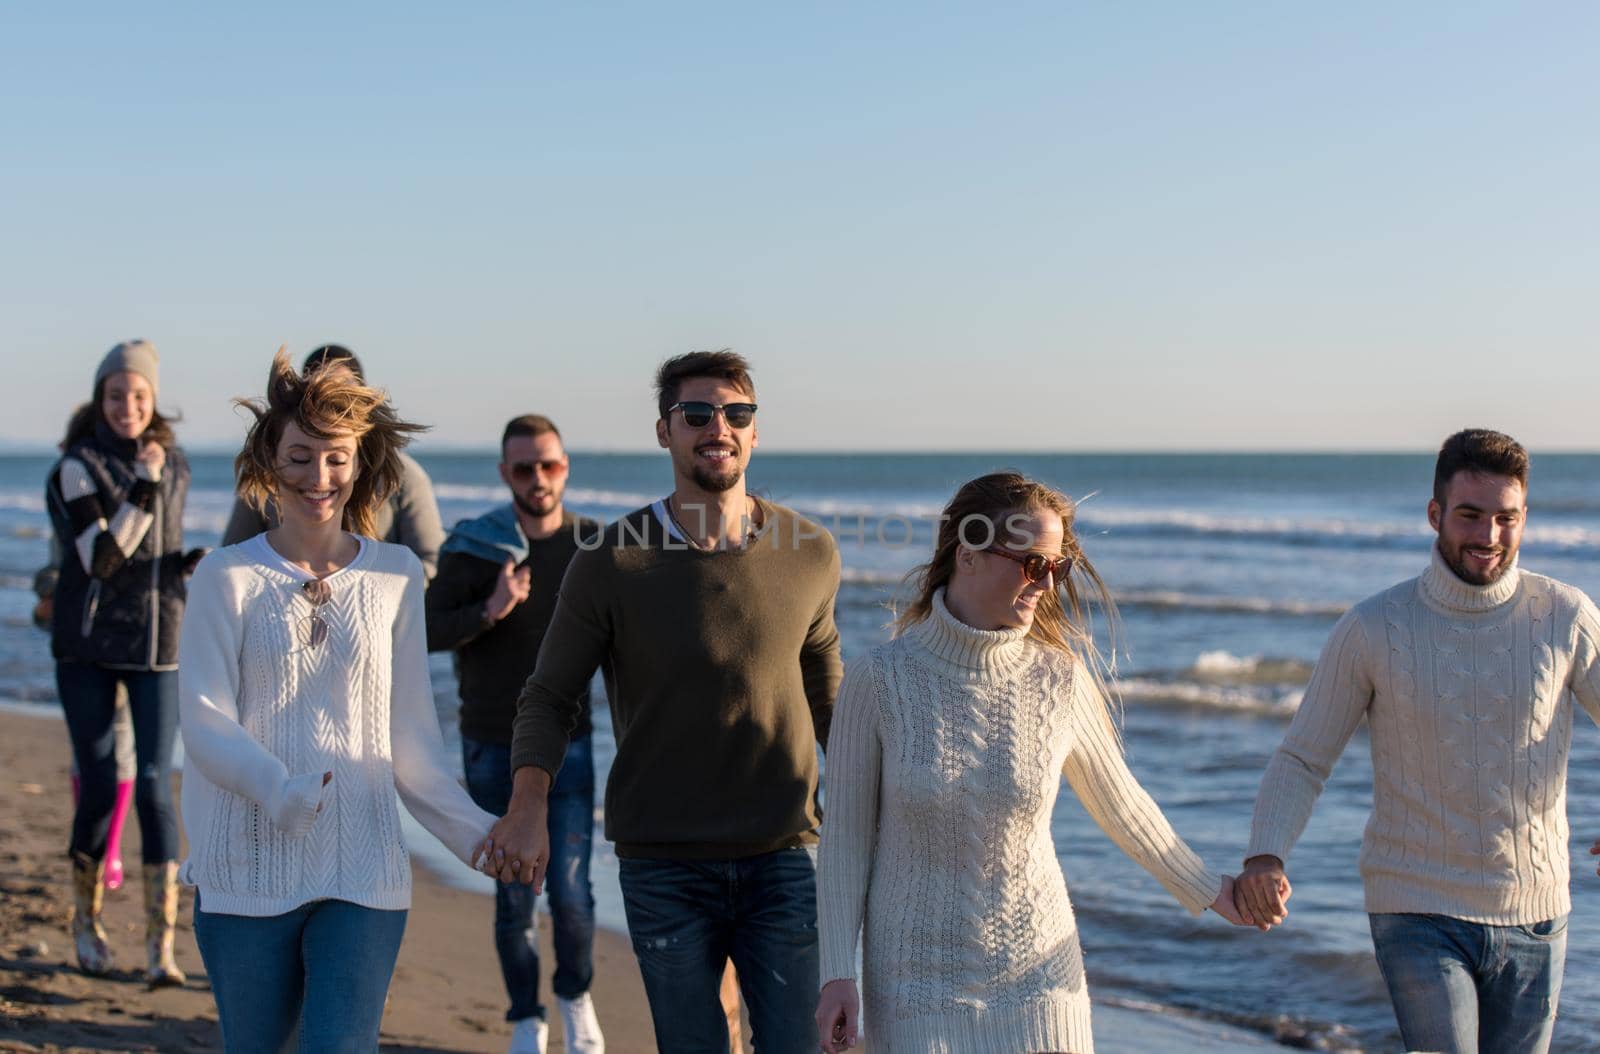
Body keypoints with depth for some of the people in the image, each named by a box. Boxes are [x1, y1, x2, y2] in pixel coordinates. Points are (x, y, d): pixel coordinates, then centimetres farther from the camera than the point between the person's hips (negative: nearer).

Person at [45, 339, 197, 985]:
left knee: (154, 787, -6)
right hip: (88, 645, -3)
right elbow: (103, 557, -19)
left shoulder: (173, 462, 7)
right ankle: (86, 920, 25)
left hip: (157, 645, 3)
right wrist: (144, 483, -23)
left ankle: (161, 945, -6)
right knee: (98, 788, 1)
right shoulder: (78, 467, -9)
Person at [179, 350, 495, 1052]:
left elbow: (410, 733, 9)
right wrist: (281, 791, -25)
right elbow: (205, 723, -6)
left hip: (364, 875, 1)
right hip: (247, 872, 0)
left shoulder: (395, 576, 7)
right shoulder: (227, 577, 1)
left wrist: (474, 831, -2)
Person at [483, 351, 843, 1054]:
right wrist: (529, 806, -19)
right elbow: (550, 698, -2)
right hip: (665, 870, -1)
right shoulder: (610, 566, -6)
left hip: (784, 862, 1)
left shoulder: (811, 555, 1)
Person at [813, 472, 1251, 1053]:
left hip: (1037, 979, 2)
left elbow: (1120, 803, 11)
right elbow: (846, 834, -3)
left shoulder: (1060, 680, -5)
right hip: (919, 982, -1)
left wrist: (1206, 891, 21)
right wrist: (838, 975, -6)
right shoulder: (878, 677, -9)